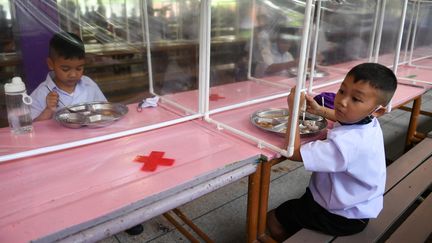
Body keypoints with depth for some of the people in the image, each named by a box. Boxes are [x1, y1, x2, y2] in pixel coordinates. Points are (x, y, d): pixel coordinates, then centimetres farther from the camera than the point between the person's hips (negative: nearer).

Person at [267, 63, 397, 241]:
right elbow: (347, 119, 17)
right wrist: (320, 110, 1)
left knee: (274, 219, 1)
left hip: (344, 218, -9)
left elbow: (294, 152, -36)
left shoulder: (345, 143, -40)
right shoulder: (370, 123, -10)